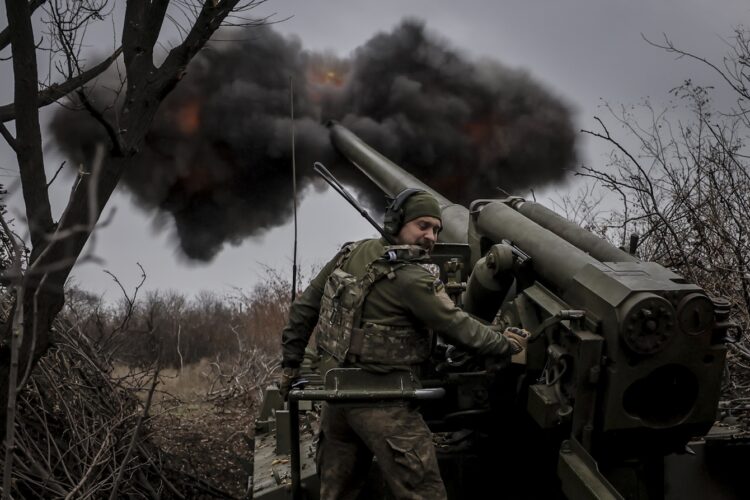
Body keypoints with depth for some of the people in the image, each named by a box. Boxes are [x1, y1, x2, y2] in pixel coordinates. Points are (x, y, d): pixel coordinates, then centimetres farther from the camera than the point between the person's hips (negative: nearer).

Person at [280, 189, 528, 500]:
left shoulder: (351, 254, 4)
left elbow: (305, 307, 9)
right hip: (381, 403, -8)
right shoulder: (413, 279, -17)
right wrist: (508, 344, 3)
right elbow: (460, 328, -13)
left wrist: (291, 363, 16)